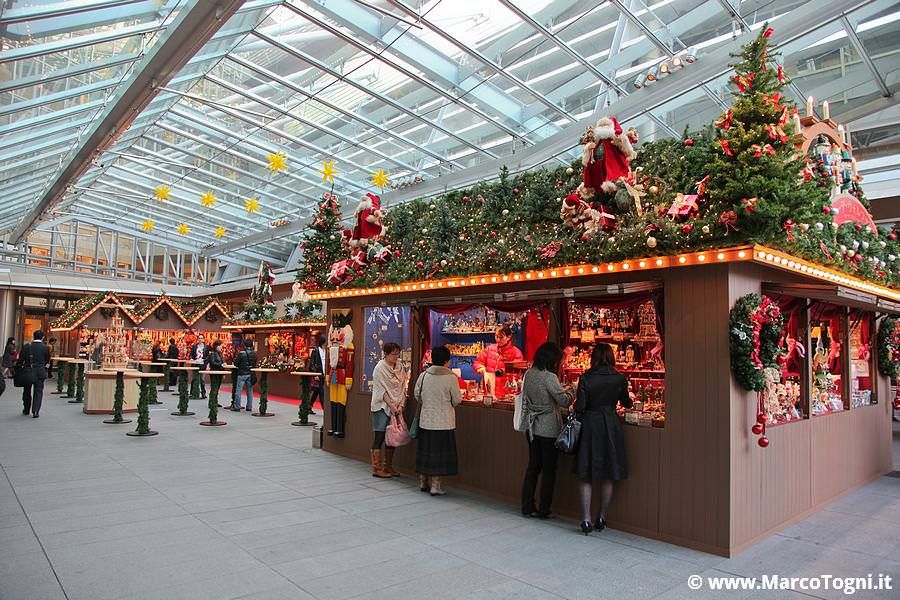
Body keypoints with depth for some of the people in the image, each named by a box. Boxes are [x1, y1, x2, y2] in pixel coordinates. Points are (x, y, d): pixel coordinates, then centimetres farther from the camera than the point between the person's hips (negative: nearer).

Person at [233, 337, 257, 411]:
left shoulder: (242, 353, -14)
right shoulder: (254, 354, 0)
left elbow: (235, 363, -6)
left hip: (242, 374, -5)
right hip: (251, 374, 5)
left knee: (239, 390, 3)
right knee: (250, 391, 11)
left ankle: (237, 407, 6)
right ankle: (249, 407, 15)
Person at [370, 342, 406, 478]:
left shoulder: (399, 368, 9)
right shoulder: (380, 368, -9)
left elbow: (403, 388, 8)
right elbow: (381, 390, -12)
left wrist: (400, 405, -4)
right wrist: (391, 406, -16)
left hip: (396, 407, 6)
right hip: (382, 406, -6)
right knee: (380, 437, -3)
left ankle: (388, 467, 20)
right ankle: (377, 468, 4)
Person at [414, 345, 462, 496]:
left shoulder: (423, 376, -3)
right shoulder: (451, 378, -14)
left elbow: (417, 396, 7)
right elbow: (457, 400, -7)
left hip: (425, 420, 4)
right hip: (443, 422, -4)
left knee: (425, 451, 15)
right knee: (439, 454, 5)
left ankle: (423, 482, 28)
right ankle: (435, 485, 9)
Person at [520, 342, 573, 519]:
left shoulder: (528, 374, 3)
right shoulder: (549, 377, -19)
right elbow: (564, 401, -16)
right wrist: (570, 394, 5)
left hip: (532, 428, 7)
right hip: (549, 429, -7)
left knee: (533, 466, 14)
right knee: (549, 469, 6)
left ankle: (527, 506, 19)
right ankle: (543, 510, 12)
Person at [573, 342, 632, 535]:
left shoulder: (585, 378, -7)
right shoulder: (619, 379, -3)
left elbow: (580, 406, -11)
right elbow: (626, 403, 11)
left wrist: (578, 417, 10)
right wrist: (629, 400, 33)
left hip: (589, 426, -1)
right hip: (610, 426, 1)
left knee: (586, 477, 7)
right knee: (608, 477, 13)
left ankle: (586, 520, 3)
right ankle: (602, 518, 20)